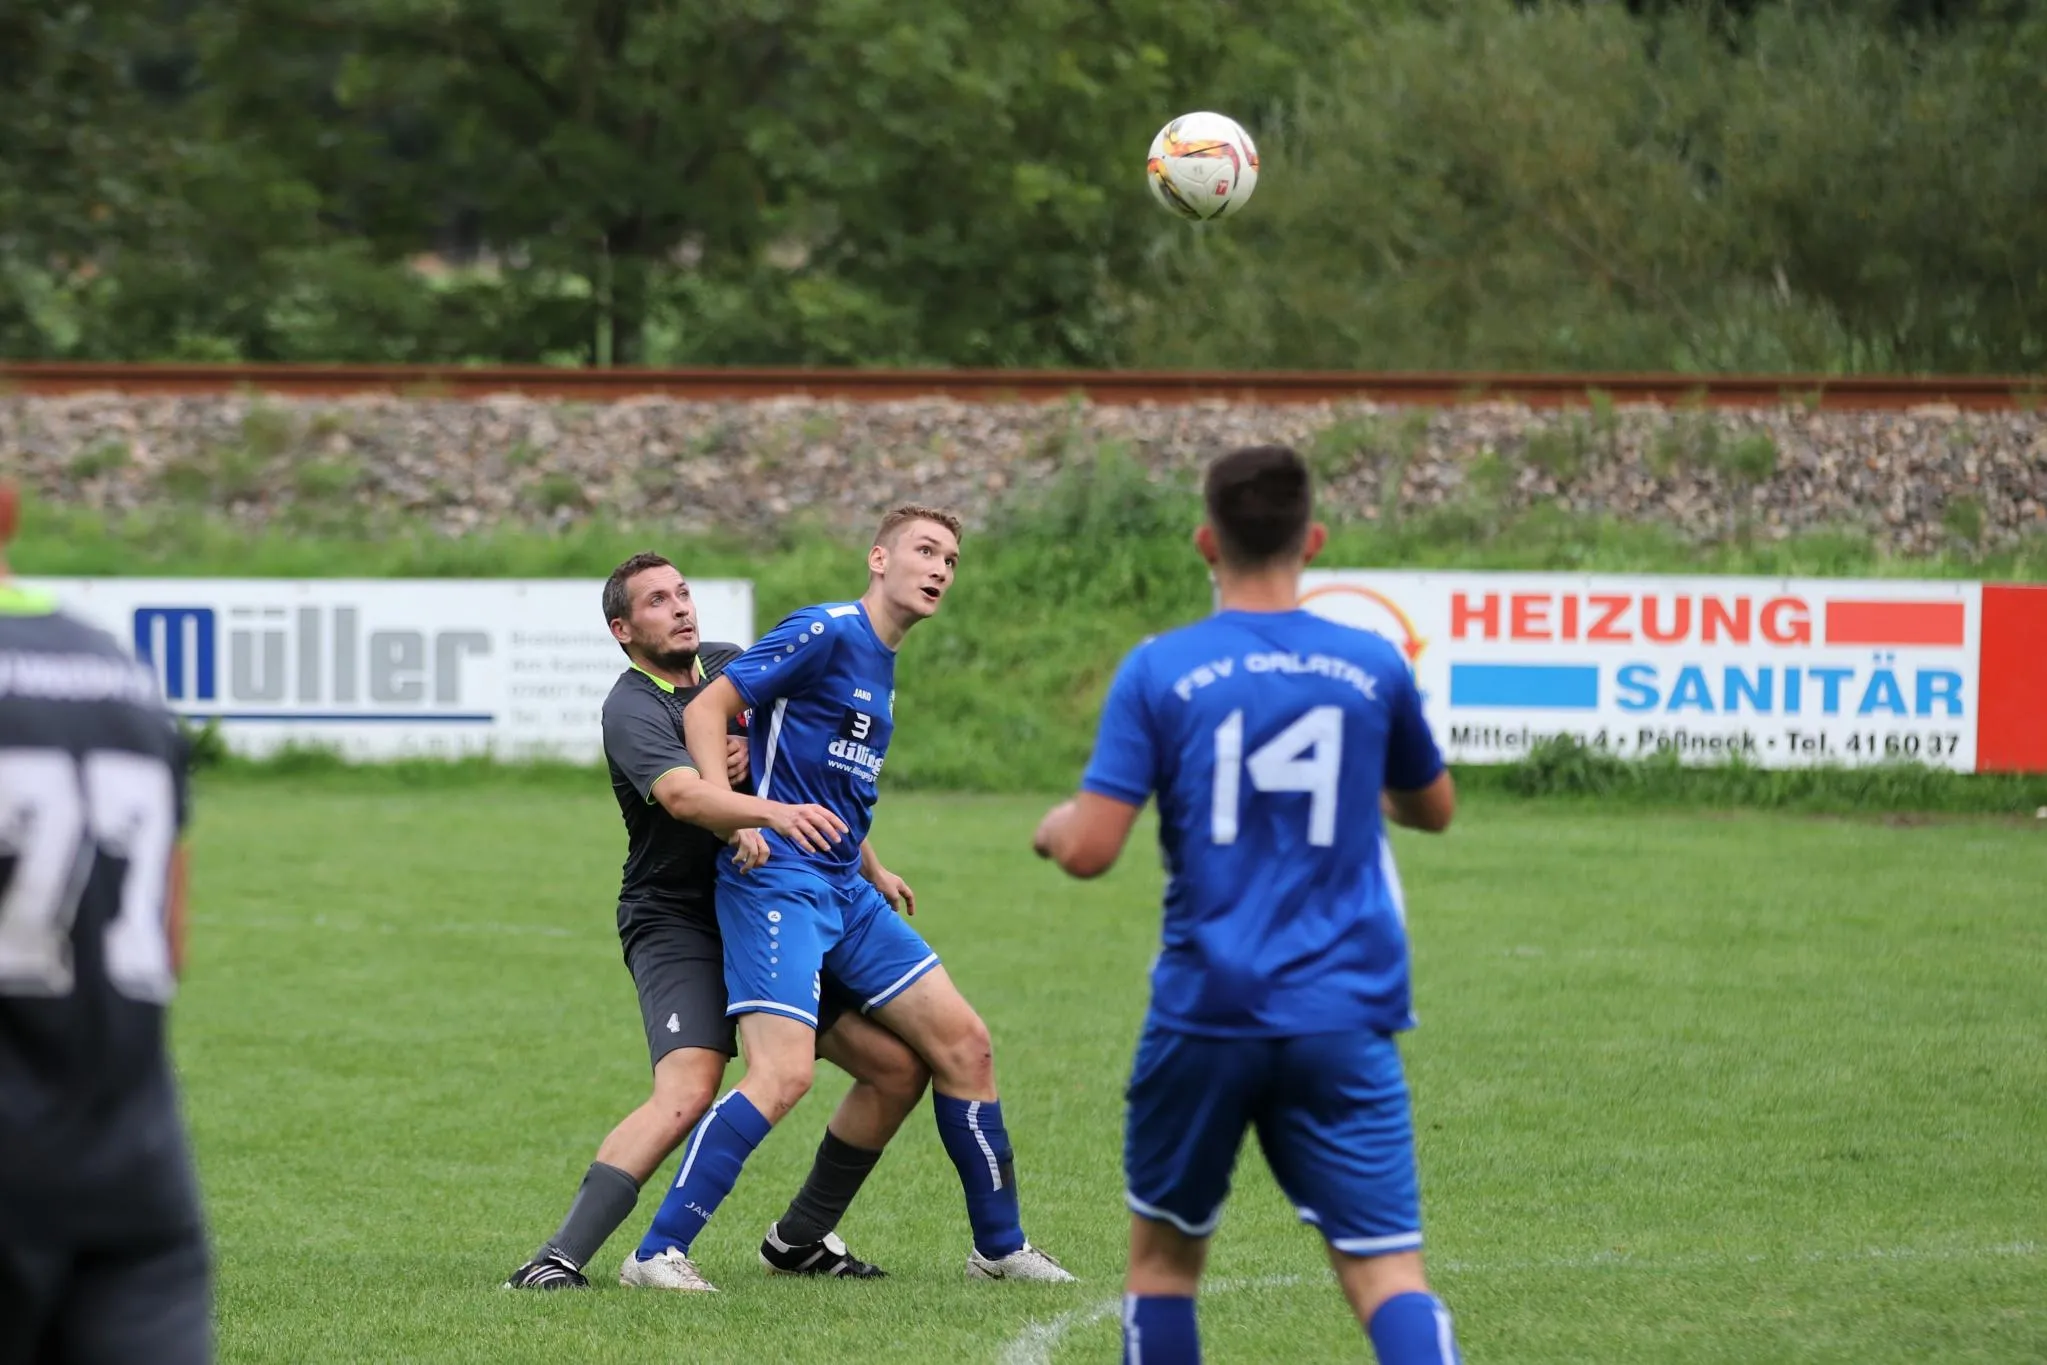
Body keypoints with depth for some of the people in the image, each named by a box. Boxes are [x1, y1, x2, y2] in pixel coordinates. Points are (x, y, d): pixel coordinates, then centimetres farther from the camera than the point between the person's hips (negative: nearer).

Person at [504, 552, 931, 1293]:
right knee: (688, 1092, -29)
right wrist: (770, 811, -49)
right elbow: (681, 794, -33)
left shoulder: (730, 665, 10)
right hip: (676, 921, -8)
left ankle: (800, 1238, 18)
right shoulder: (632, 709, -13)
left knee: (899, 1066, 4)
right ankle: (555, 1261, -32)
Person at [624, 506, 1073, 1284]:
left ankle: (999, 1247, 19)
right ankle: (657, 1251, -18)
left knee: (963, 1043, 7)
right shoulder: (827, 633, -8)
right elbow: (707, 709, -12)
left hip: (845, 891, 9)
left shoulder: (881, 665, 18)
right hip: (777, 881, -9)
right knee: (784, 1074, -22)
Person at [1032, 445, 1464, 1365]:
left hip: (1207, 1013, -1)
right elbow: (1432, 808, 20)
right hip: (1343, 1018, 1)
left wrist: (1055, 825, 14)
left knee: (1164, 1255, 18)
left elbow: (1088, 850, -9)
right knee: (1386, 1269, -6)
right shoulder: (1373, 667, 3)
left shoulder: (1159, 670, -5)